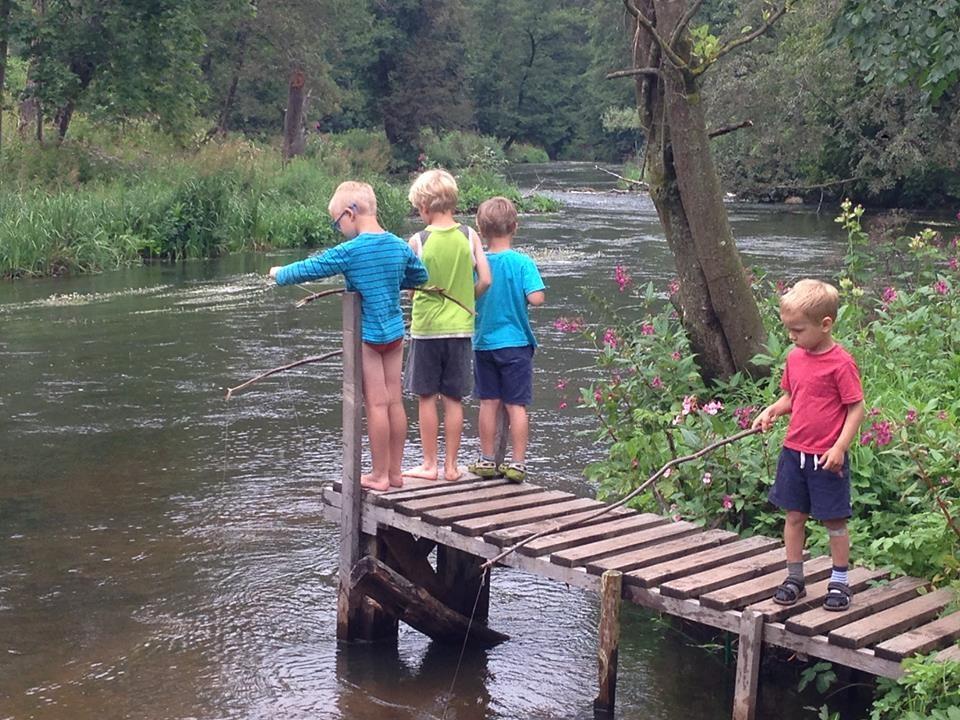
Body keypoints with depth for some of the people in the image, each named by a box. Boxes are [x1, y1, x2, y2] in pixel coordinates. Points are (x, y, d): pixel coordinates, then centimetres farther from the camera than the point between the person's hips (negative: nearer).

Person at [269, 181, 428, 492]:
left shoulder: (350, 251, -15)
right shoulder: (400, 246, 2)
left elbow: (309, 268, -7)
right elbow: (420, 276, 18)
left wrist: (280, 274, 10)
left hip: (367, 335, -6)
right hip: (395, 333, 6)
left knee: (376, 404, -2)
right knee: (395, 401, 9)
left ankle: (379, 475, 5)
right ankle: (395, 472, 17)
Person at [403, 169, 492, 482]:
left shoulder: (418, 241, -8)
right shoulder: (469, 236, -3)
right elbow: (485, 281, -5)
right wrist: (465, 300, 11)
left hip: (426, 327, -2)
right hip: (460, 327, 2)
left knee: (426, 397, 8)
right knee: (454, 399, 9)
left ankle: (429, 464, 14)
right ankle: (451, 465, 15)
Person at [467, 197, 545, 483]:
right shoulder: (523, 263, -12)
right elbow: (536, 298, -20)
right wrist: (520, 297, 1)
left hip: (484, 343, 2)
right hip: (516, 343, -2)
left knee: (489, 403, 11)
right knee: (516, 405, 3)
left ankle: (487, 460, 18)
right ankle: (517, 463, 6)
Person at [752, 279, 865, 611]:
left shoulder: (841, 363, -15)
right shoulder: (795, 358, 5)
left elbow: (857, 409, -12)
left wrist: (839, 447, -18)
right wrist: (772, 410, -3)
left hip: (827, 458, -6)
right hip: (794, 452, 6)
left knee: (834, 521, 6)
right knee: (794, 516, 12)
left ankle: (839, 582, 20)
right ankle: (794, 578, 23)